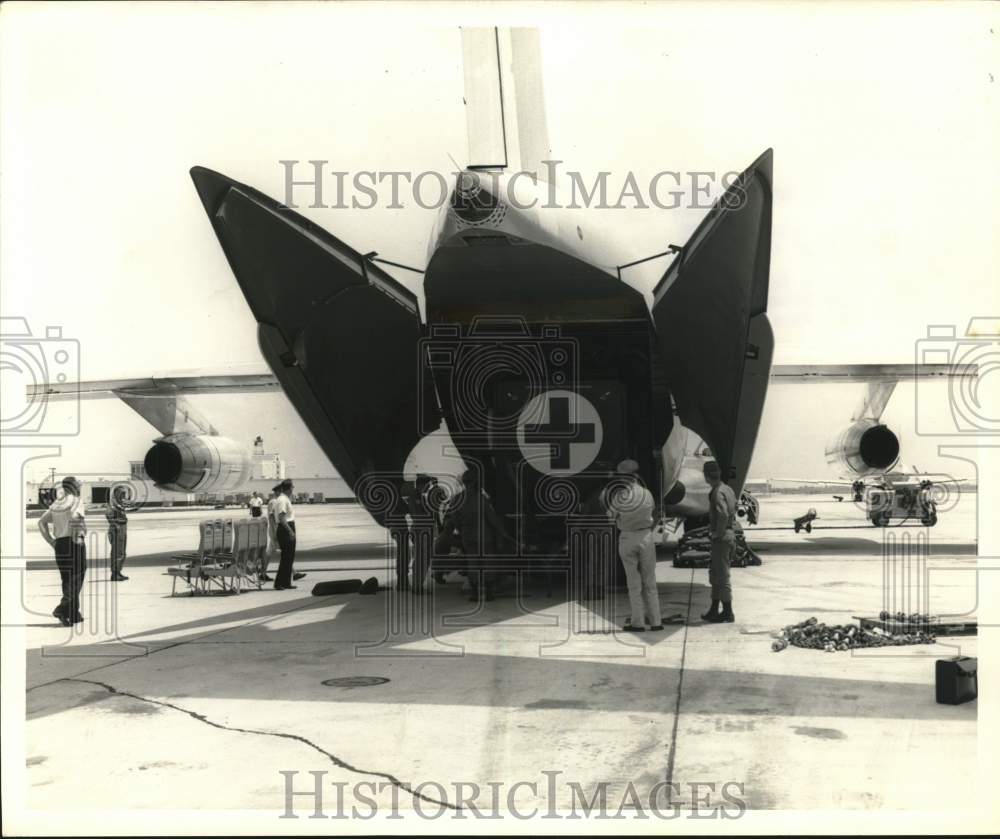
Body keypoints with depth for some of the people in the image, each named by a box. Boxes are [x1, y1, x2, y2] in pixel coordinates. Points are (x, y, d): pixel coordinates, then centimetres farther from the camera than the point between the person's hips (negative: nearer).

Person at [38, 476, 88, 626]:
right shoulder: (76, 502, -6)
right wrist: (77, 537, -17)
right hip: (75, 544, -7)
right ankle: (62, 609, -18)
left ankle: (73, 614, 16)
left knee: (68, 580, 13)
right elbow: (75, 518, -25)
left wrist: (51, 541, 10)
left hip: (60, 545, 7)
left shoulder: (55, 505, 16)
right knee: (76, 580, -4)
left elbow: (42, 522, 12)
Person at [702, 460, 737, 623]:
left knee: (722, 577, -2)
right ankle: (714, 611, 23)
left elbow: (723, 514, -31)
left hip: (721, 538, -10)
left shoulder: (718, 493, -17)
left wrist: (718, 532, -18)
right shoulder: (728, 489, 12)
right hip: (730, 535, 10)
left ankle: (727, 613, 4)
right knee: (715, 575, 16)